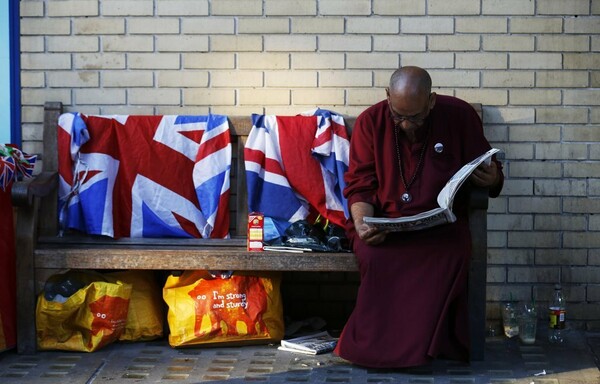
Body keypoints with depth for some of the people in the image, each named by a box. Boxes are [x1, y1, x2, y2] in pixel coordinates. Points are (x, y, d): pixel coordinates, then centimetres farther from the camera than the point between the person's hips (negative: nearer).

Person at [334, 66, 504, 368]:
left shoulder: (460, 116, -1)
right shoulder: (370, 122, -1)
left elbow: (489, 172, 10)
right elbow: (360, 185, 1)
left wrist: (492, 180, -15)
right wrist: (362, 224, -19)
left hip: (442, 223, 0)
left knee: (451, 256, -34)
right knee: (375, 256, -34)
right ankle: (375, 346, -15)